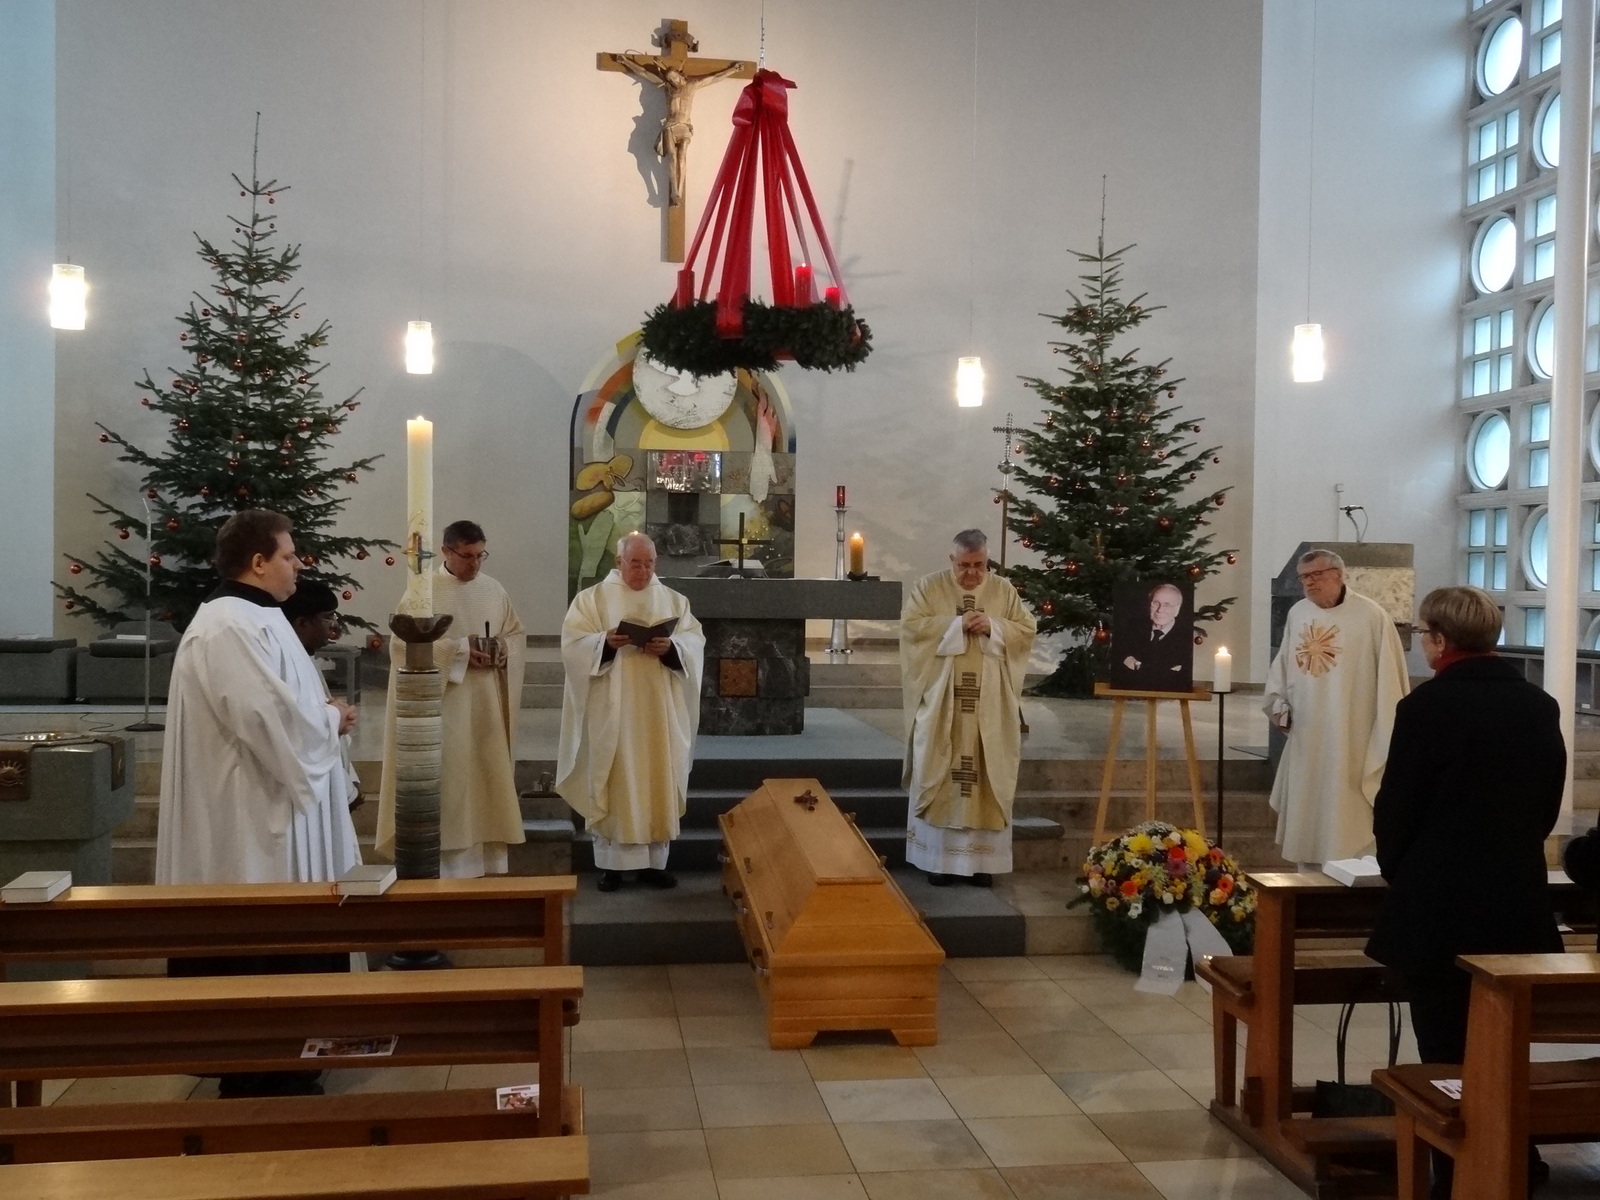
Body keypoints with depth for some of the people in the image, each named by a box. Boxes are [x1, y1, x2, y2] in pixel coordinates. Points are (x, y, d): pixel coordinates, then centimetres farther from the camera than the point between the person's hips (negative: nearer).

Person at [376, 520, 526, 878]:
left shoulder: (493, 589, 10)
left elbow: (517, 634, 15)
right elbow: (404, 644, -12)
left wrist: (501, 649, -7)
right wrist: (459, 650, -18)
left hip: (487, 704, 5)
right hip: (443, 704, -5)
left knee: (489, 775, 8)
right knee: (449, 779, -5)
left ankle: (489, 860, 16)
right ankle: (449, 865, 0)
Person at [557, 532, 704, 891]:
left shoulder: (674, 600, 11)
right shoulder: (591, 599, 3)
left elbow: (695, 642, 2)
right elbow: (573, 645, -5)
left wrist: (670, 647, -18)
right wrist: (605, 642, -24)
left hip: (660, 711, 2)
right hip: (611, 711, -2)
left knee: (659, 783, 4)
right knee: (612, 784, 0)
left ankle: (655, 861, 13)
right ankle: (611, 863, 7)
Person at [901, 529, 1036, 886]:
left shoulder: (1004, 591, 8)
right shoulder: (928, 586, 2)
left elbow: (1027, 630, 5)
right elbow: (911, 626, -9)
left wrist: (993, 627, -13)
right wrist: (957, 624, -16)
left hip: (990, 706, 2)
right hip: (942, 703, -2)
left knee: (988, 775, 3)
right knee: (940, 775, -1)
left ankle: (982, 859, 9)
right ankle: (939, 858, 6)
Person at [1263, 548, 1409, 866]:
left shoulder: (1370, 616, -10)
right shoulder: (1297, 613, 7)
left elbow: (1389, 675, -9)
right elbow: (1282, 664, 19)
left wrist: (1388, 737, -10)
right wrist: (1278, 703, 6)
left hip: (1352, 738, -6)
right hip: (1307, 737, 6)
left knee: (1348, 817, -3)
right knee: (1306, 810, 13)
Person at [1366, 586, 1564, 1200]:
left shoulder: (1427, 705, -15)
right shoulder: (1540, 706, 2)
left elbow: (1395, 807, -10)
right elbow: (1548, 804, 9)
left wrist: (1400, 870, 9)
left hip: (1439, 904, -5)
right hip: (1518, 902, 6)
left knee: (1448, 1053, 6)